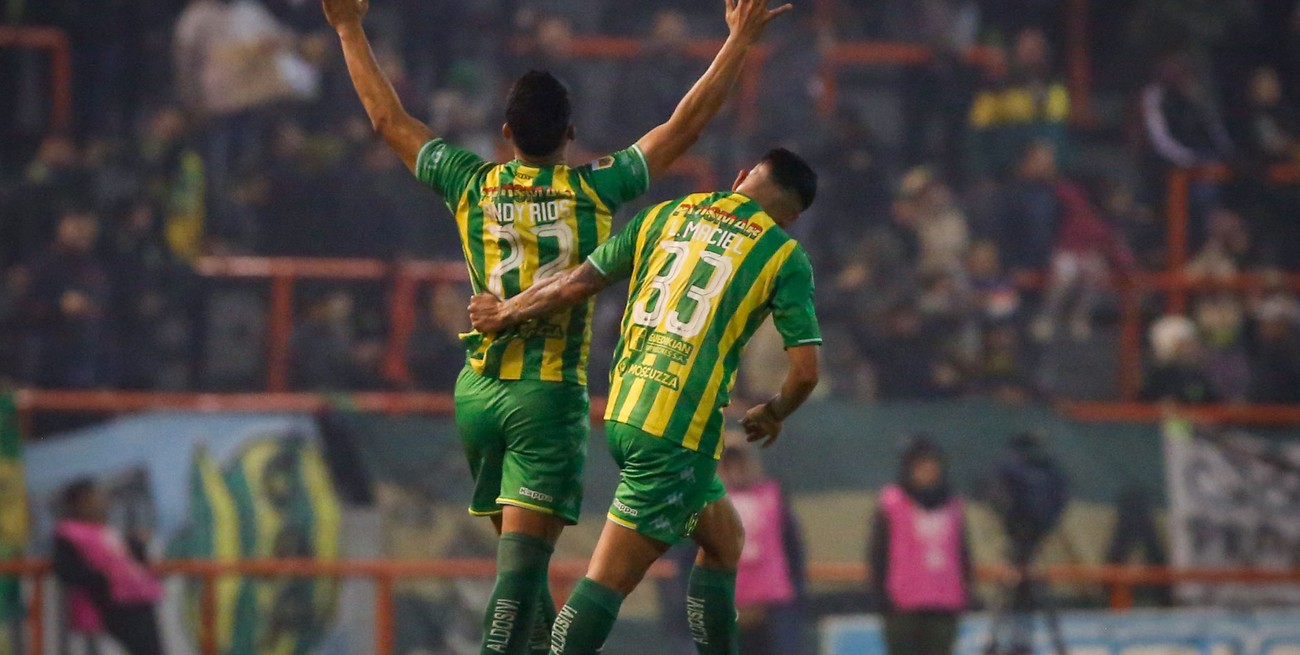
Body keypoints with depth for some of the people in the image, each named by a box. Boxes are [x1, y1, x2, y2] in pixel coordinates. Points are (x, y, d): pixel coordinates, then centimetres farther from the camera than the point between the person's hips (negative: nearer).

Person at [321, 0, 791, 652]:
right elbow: (683, 127, -1)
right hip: (551, 396, -4)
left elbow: (389, 118, 12)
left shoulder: (472, 185, 2)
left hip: (477, 390, 4)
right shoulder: (596, 188, -5)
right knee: (523, 556, -10)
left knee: (519, 550, 16)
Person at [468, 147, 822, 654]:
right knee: (609, 580, -7)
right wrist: (773, 415, 17)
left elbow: (574, 286, 12)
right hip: (680, 433, -6)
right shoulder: (784, 256, 0)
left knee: (724, 539, 23)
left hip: (622, 411, 6)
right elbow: (805, 370, -4)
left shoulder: (666, 215, 12)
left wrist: (505, 314, 29)